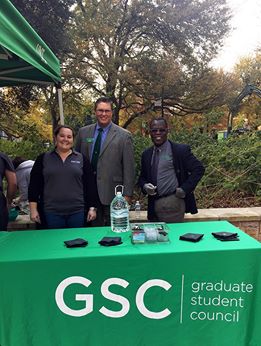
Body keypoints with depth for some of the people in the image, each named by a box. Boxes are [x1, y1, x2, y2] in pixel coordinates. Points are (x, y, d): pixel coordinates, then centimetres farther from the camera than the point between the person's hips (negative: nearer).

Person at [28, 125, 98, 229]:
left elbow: (90, 185, 5)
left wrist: (92, 208, 0)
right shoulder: (43, 158, 6)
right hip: (51, 212, 0)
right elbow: (34, 185, 5)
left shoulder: (81, 159, 6)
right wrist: (33, 209, 0)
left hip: (77, 212, 1)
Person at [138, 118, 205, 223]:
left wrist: (185, 189, -10)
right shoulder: (146, 154, 11)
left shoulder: (181, 150, -4)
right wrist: (144, 186, -4)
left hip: (173, 204, -4)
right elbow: (142, 177, 17)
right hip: (154, 205, 5)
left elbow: (198, 169, -3)